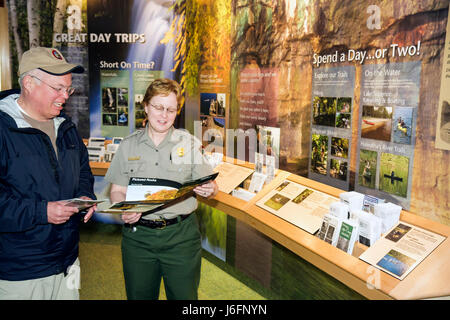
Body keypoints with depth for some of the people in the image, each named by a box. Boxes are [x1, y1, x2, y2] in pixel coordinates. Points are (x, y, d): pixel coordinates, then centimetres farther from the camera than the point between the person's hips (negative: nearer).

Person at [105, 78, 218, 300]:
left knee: (184, 295, 6)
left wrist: (209, 190, -21)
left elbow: (209, 187, 2)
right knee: (139, 295, 13)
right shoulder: (129, 145, 6)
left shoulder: (190, 144, 2)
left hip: (181, 234, -1)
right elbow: (117, 190, 6)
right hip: (138, 234, 1)